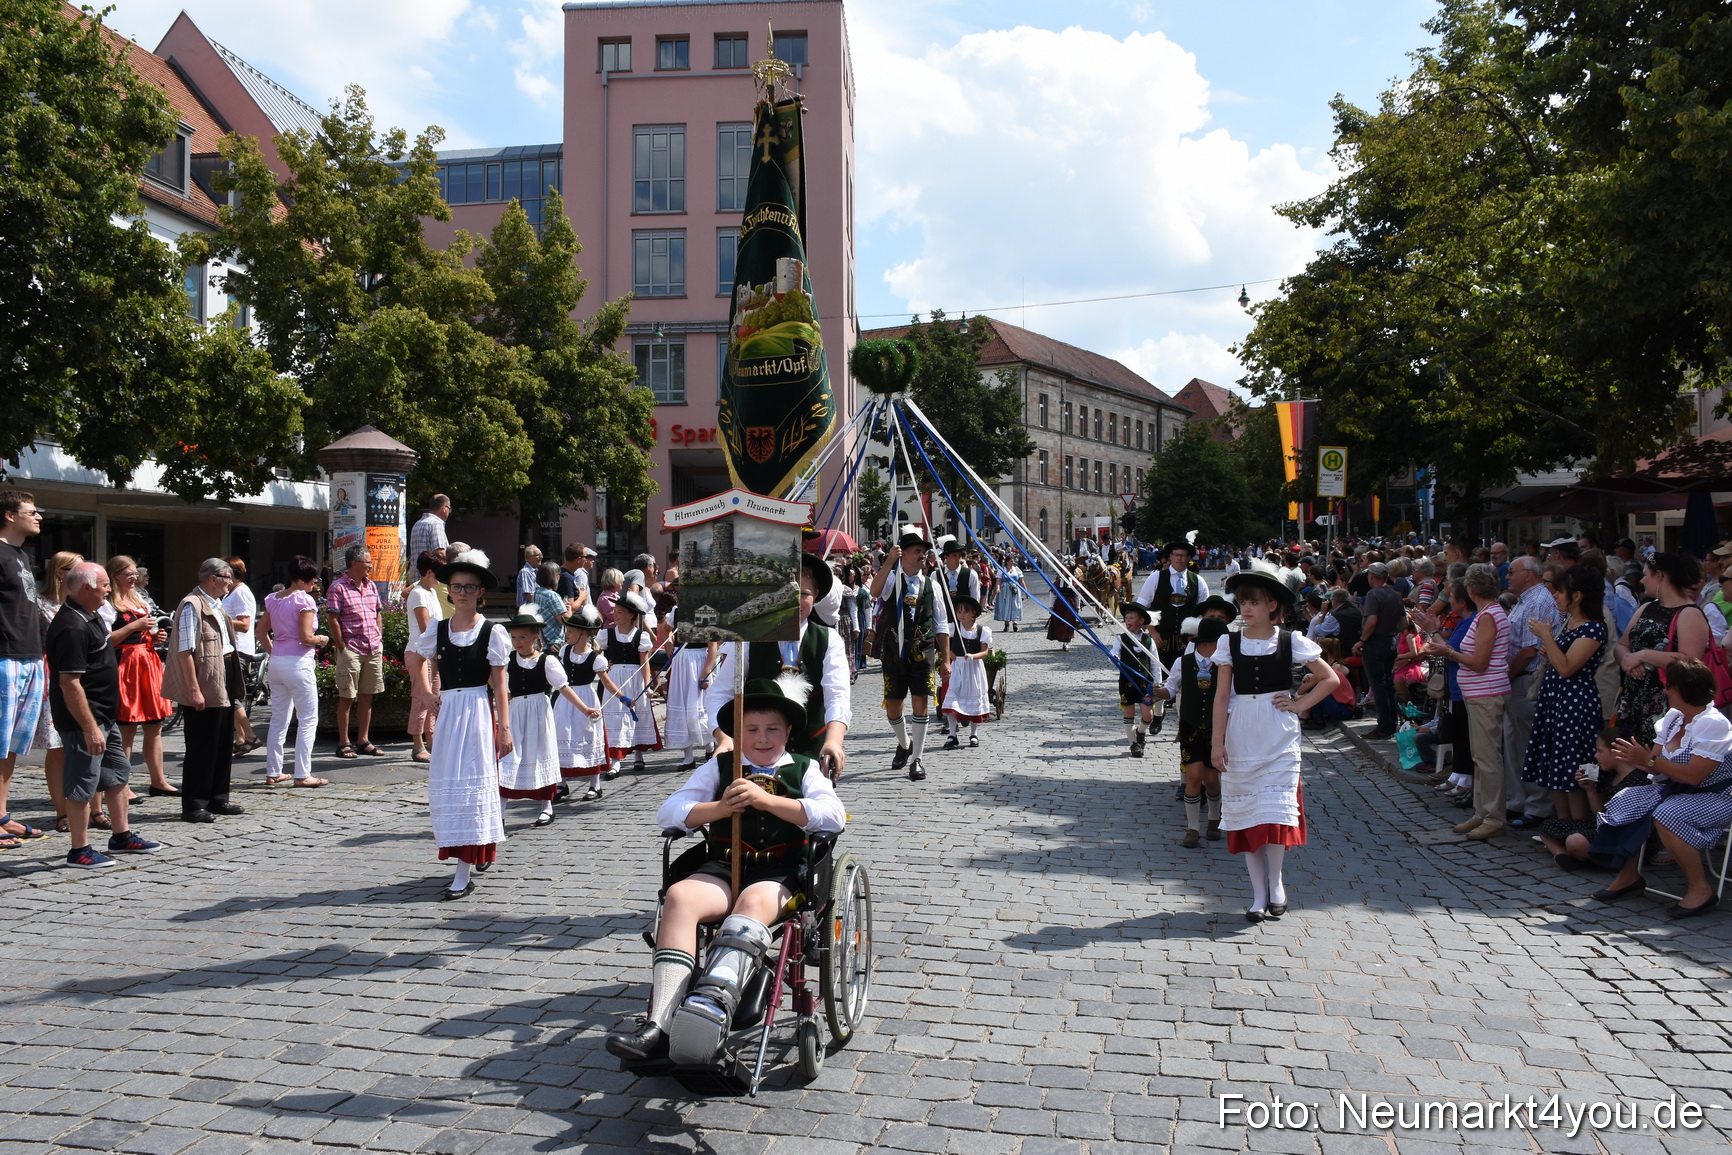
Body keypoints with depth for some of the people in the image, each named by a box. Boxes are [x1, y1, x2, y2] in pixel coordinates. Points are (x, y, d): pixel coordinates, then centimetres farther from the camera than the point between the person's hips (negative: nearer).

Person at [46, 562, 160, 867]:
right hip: (83, 719, -11)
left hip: (104, 716, 11)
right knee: (82, 784, -2)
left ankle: (121, 836, 30)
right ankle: (80, 851, 7)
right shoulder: (72, 627, -23)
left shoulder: (90, 617, 9)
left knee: (119, 772, 18)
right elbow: (69, 683, -26)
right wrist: (90, 728, -26)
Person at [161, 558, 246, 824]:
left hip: (223, 684, 10)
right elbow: (185, 651, -19)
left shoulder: (216, 605, 15)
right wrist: (194, 690, -22)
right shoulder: (192, 605, -14)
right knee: (202, 747, -3)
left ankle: (217, 799, 25)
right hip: (204, 687, -10)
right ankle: (193, 806, 6)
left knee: (224, 744, 14)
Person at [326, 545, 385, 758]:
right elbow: (333, 620, -10)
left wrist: (379, 641, 12)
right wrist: (342, 648, -12)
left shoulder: (371, 586, 13)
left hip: (373, 649, 6)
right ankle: (344, 743, 8)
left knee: (367, 696, 10)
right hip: (351, 650, -6)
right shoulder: (338, 587, -7)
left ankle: (363, 740, 18)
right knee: (347, 697, 0)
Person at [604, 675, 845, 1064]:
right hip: (722, 868, 2)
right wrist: (720, 808, -6)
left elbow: (833, 816, -4)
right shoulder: (719, 767, 22)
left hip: (779, 874, -2)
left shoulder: (804, 769, 16)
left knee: (753, 902, -37)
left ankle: (714, 1002, -60)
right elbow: (668, 813, 12)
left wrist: (765, 799, -11)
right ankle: (658, 1026, -41)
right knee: (678, 896, -30)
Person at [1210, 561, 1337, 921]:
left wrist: (1300, 704, -3)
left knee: (1275, 808, -8)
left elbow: (1330, 679, 6)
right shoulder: (1230, 643, 3)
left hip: (1278, 735, -2)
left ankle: (1276, 882, 12)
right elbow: (1222, 695, 2)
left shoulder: (1291, 641, -1)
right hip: (1241, 736, 2)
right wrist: (1217, 740, -3)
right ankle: (1259, 893, 12)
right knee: (1245, 811, 3)